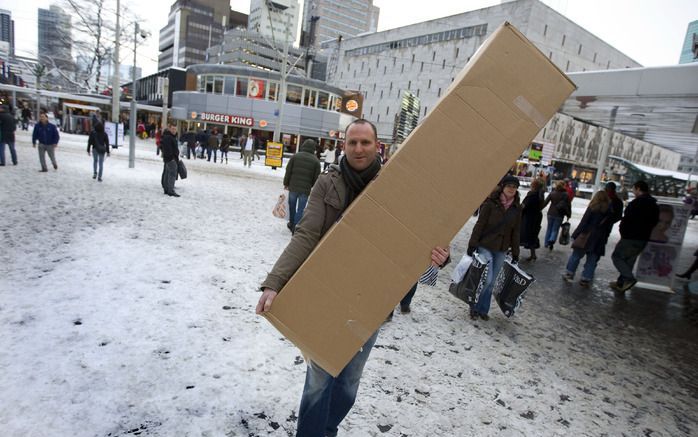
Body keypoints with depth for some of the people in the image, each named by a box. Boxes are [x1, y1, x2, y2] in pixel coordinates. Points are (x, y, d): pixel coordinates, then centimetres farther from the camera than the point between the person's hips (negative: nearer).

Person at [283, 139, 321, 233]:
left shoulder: (295, 156, 0)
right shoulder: (316, 161, -3)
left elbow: (288, 171, 2)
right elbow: (316, 177, -2)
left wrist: (286, 183, 13)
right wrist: (312, 188, 11)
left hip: (293, 187, 2)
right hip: (305, 190, -2)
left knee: (292, 206, 20)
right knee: (300, 209, 4)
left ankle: (291, 223, 34)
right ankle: (295, 228, 4)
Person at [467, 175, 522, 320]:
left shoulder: (517, 208, 4)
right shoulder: (490, 203, -10)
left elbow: (516, 231, 9)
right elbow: (479, 225, -10)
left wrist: (515, 253, 9)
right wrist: (472, 245, -12)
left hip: (501, 250, 5)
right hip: (485, 247, -4)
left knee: (491, 282, 9)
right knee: (486, 279, -10)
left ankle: (483, 309, 24)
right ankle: (474, 307, 12)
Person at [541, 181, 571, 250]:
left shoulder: (552, 193, -3)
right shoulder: (565, 195, -6)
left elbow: (545, 202, -5)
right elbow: (568, 206, -4)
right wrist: (569, 215, 5)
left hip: (551, 214, 2)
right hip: (559, 215, -2)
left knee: (549, 228, 14)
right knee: (555, 229, 6)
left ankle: (546, 243, 18)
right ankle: (552, 240, -17)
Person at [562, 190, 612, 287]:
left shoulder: (593, 207, -6)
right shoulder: (611, 210, 4)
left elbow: (584, 221, -9)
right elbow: (609, 227, 7)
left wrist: (577, 233, -6)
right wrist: (604, 239, 13)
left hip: (587, 236, -3)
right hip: (600, 239, 3)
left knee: (576, 255, 7)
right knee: (592, 260, 8)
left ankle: (569, 274, 11)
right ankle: (586, 279, 9)